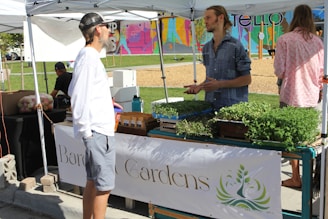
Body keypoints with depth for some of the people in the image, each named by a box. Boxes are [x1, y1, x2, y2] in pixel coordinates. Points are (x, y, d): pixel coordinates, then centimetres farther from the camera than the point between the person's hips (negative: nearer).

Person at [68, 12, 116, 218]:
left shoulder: (90, 56, 14)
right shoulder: (89, 57, -15)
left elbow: (75, 91, 20)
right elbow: (79, 97, -21)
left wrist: (106, 101, 19)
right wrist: (85, 130, -17)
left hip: (99, 130, 10)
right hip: (98, 131, -10)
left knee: (93, 182, 17)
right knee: (104, 185, -3)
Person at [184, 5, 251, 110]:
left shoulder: (235, 46, -8)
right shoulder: (206, 48, 11)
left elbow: (247, 79, -8)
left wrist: (220, 84, -16)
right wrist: (200, 86, 1)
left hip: (233, 106, -5)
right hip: (210, 106, 5)